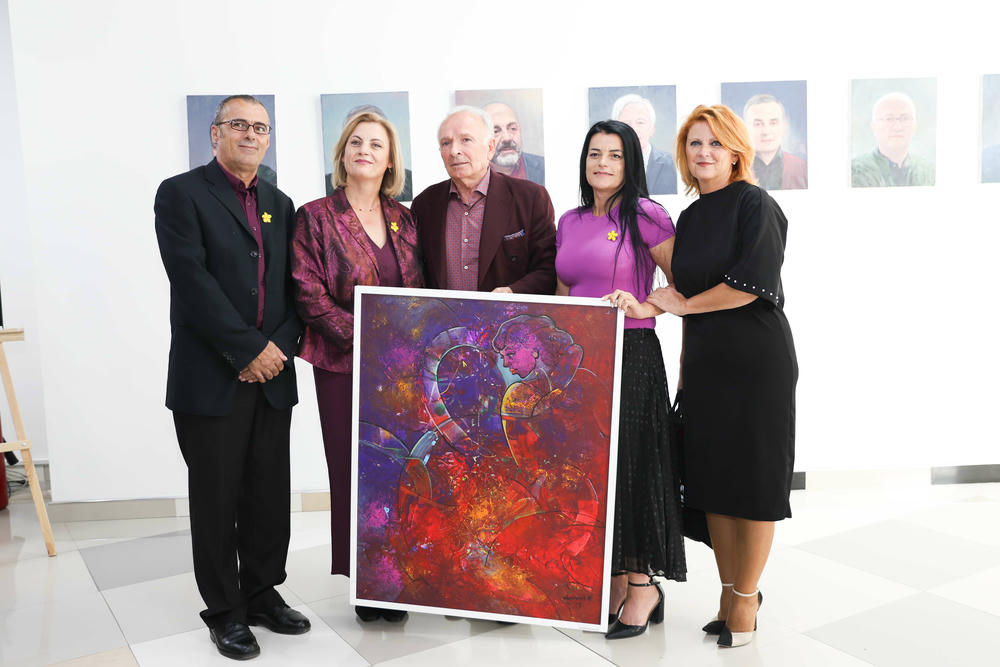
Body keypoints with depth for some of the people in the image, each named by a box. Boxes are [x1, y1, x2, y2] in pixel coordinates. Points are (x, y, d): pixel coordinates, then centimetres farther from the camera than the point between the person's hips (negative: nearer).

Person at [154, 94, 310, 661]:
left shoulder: (279, 204, 15)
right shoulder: (182, 194, -2)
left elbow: (296, 286, 10)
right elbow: (192, 281, -13)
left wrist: (281, 346, -6)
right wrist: (249, 349, -15)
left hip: (272, 375, 5)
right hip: (211, 377, -5)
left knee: (270, 495, 11)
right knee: (217, 499, 6)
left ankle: (263, 593, 28)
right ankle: (225, 610, 21)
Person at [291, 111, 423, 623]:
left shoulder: (403, 218, 11)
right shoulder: (315, 217, 0)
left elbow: (420, 291, 13)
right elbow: (308, 293, -7)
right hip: (344, 365, -3)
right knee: (353, 469, 2)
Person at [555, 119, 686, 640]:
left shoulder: (646, 215, -4)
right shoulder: (570, 222, 14)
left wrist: (644, 307, -19)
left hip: (631, 356, -6)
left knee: (630, 462, -2)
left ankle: (643, 583, 12)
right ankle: (614, 579, 21)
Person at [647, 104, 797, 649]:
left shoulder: (755, 204, -6)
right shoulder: (690, 217, 13)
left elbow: (749, 284, -17)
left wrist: (680, 305, -6)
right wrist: (683, 366, 14)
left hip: (756, 359, -6)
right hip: (705, 362, 7)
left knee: (754, 477, 2)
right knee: (710, 476, 8)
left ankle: (745, 595, 15)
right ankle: (729, 591, 22)